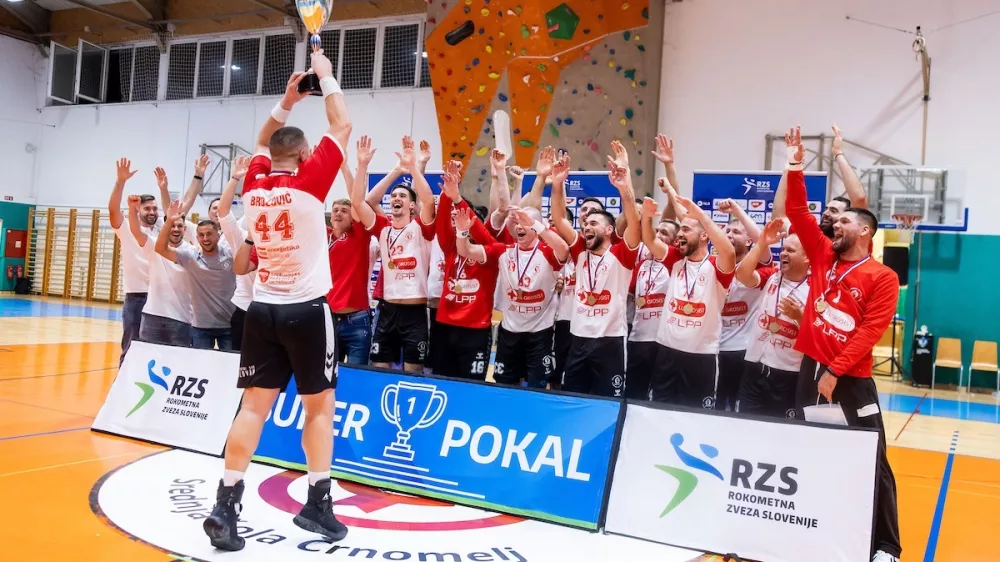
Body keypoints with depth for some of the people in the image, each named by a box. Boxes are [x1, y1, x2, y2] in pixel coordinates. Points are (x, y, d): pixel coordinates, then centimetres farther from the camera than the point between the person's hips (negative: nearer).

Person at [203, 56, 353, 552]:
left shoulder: (254, 185, 4)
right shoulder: (308, 183, -10)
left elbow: (262, 142, 26)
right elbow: (341, 127, -1)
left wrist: (286, 102, 24)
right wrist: (327, 76, 10)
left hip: (262, 309, 5)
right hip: (306, 310, -4)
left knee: (254, 406, 6)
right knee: (320, 405, 7)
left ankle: (226, 505, 2)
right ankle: (317, 503, 9)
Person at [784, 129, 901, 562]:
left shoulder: (882, 278, -5)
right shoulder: (823, 257, 8)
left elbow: (870, 331, -12)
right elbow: (798, 213, 6)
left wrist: (836, 370, -18)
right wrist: (796, 168, 0)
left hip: (852, 376, -5)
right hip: (810, 365, 5)